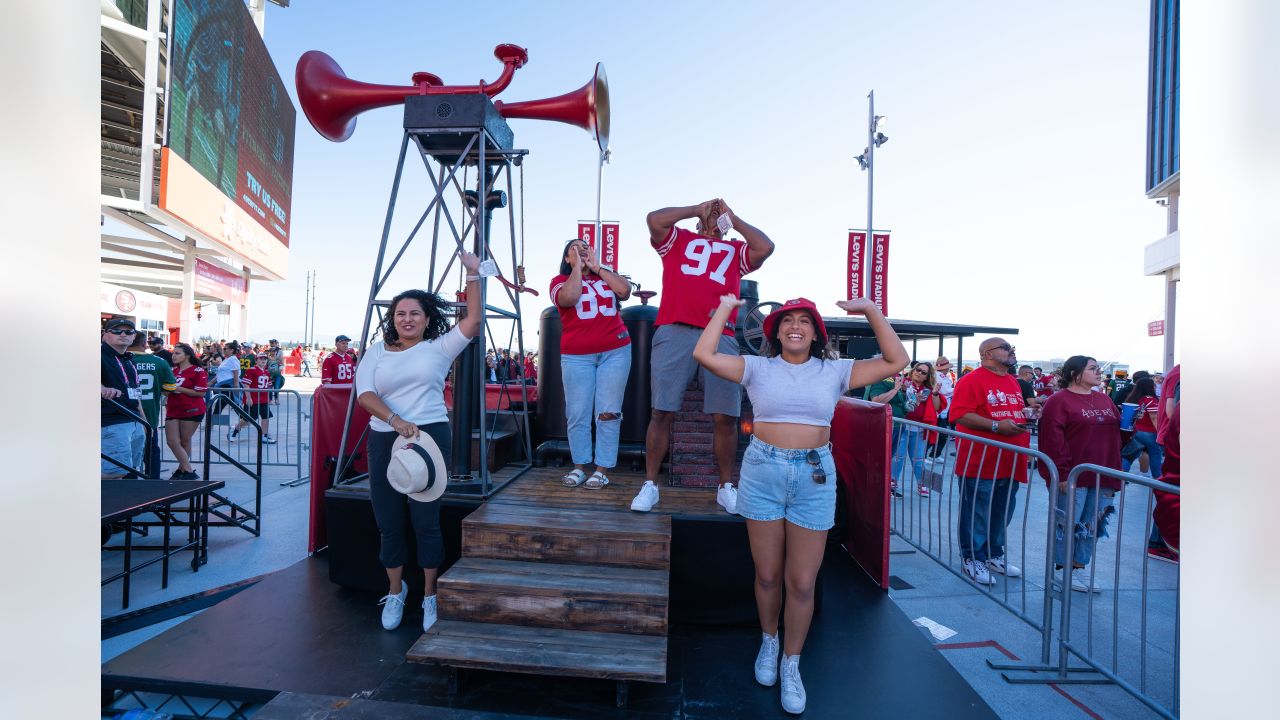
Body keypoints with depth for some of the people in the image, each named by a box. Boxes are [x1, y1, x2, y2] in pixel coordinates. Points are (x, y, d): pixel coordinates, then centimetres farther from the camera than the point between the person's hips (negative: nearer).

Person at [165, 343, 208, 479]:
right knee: (172, 441, 0)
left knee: (185, 442, 4)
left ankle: (182, 469, 17)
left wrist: (179, 388, -17)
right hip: (173, 410, 6)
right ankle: (189, 471, 9)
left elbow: (201, 393, -14)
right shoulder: (173, 370, 11)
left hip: (191, 411, -6)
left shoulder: (198, 371, -8)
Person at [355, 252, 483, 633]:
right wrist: (396, 420, -19)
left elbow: (474, 319, -5)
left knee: (426, 520, 1)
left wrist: (473, 275, -10)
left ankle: (430, 596, 17)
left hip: (430, 436, -2)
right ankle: (395, 591, 30)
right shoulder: (376, 352, 9)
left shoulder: (439, 347, 5)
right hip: (384, 440, 3)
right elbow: (364, 394, -3)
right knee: (389, 522, 9)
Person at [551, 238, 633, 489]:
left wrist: (597, 266, 3)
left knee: (608, 413, -2)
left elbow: (625, 291, -3)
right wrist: (577, 267, -2)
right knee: (577, 415, -1)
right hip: (577, 356, -1)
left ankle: (602, 470, 5)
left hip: (615, 351, 1)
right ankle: (579, 467, 12)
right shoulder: (561, 281, 9)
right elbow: (568, 298, -14)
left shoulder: (606, 275, 17)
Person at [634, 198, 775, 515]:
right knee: (662, 412, -2)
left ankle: (726, 486, 14)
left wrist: (732, 218, 18)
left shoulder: (737, 250, 24)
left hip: (720, 337, 2)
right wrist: (696, 209, 15)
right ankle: (650, 484, 7)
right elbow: (654, 219, 5)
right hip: (674, 333, -1)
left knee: (725, 416, 0)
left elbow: (766, 247, 7)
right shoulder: (677, 239, 21)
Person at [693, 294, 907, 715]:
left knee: (802, 583, 6)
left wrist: (871, 311, -1)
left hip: (815, 477, 1)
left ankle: (791, 664, 28)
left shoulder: (834, 371, 4)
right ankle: (768, 641, 40)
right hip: (763, 472, 0)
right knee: (768, 575, 13)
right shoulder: (759, 368, 0)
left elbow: (896, 362, 1)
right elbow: (704, 355, -10)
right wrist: (725, 308, -2)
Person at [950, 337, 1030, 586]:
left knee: (1003, 514, 16)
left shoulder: (1014, 382, 16)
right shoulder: (972, 380, -12)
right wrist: (997, 426, -24)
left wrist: (1028, 416, 11)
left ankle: (994, 555, 32)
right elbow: (959, 415, -20)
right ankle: (973, 559, 14)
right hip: (980, 463, -8)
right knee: (977, 513, 1)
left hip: (1010, 462, 8)